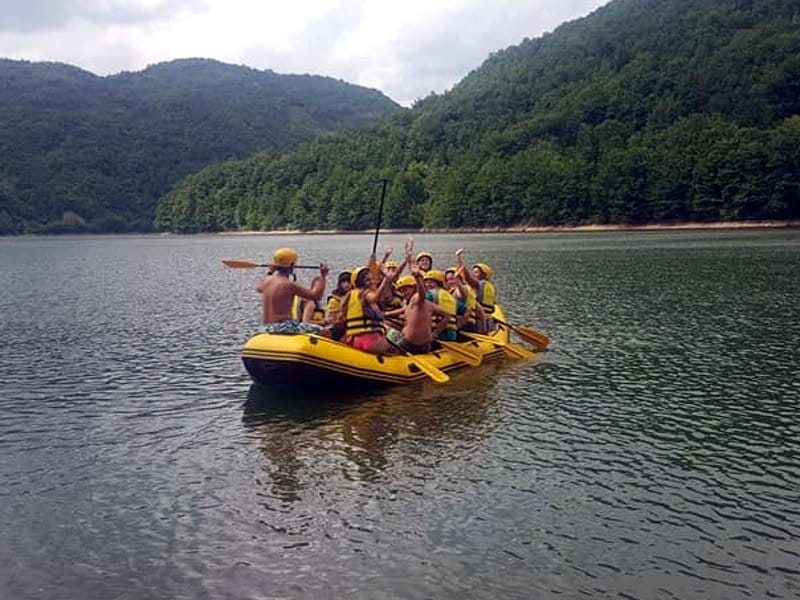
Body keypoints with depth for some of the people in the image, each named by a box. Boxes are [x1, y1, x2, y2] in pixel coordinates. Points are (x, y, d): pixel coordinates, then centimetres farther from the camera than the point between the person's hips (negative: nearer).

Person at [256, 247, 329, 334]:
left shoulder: (267, 280, 5)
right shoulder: (290, 285, -16)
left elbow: (258, 288, 31)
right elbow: (316, 295, -13)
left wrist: (270, 272, 39)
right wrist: (322, 276, -4)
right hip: (284, 326, -9)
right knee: (318, 330, -2)